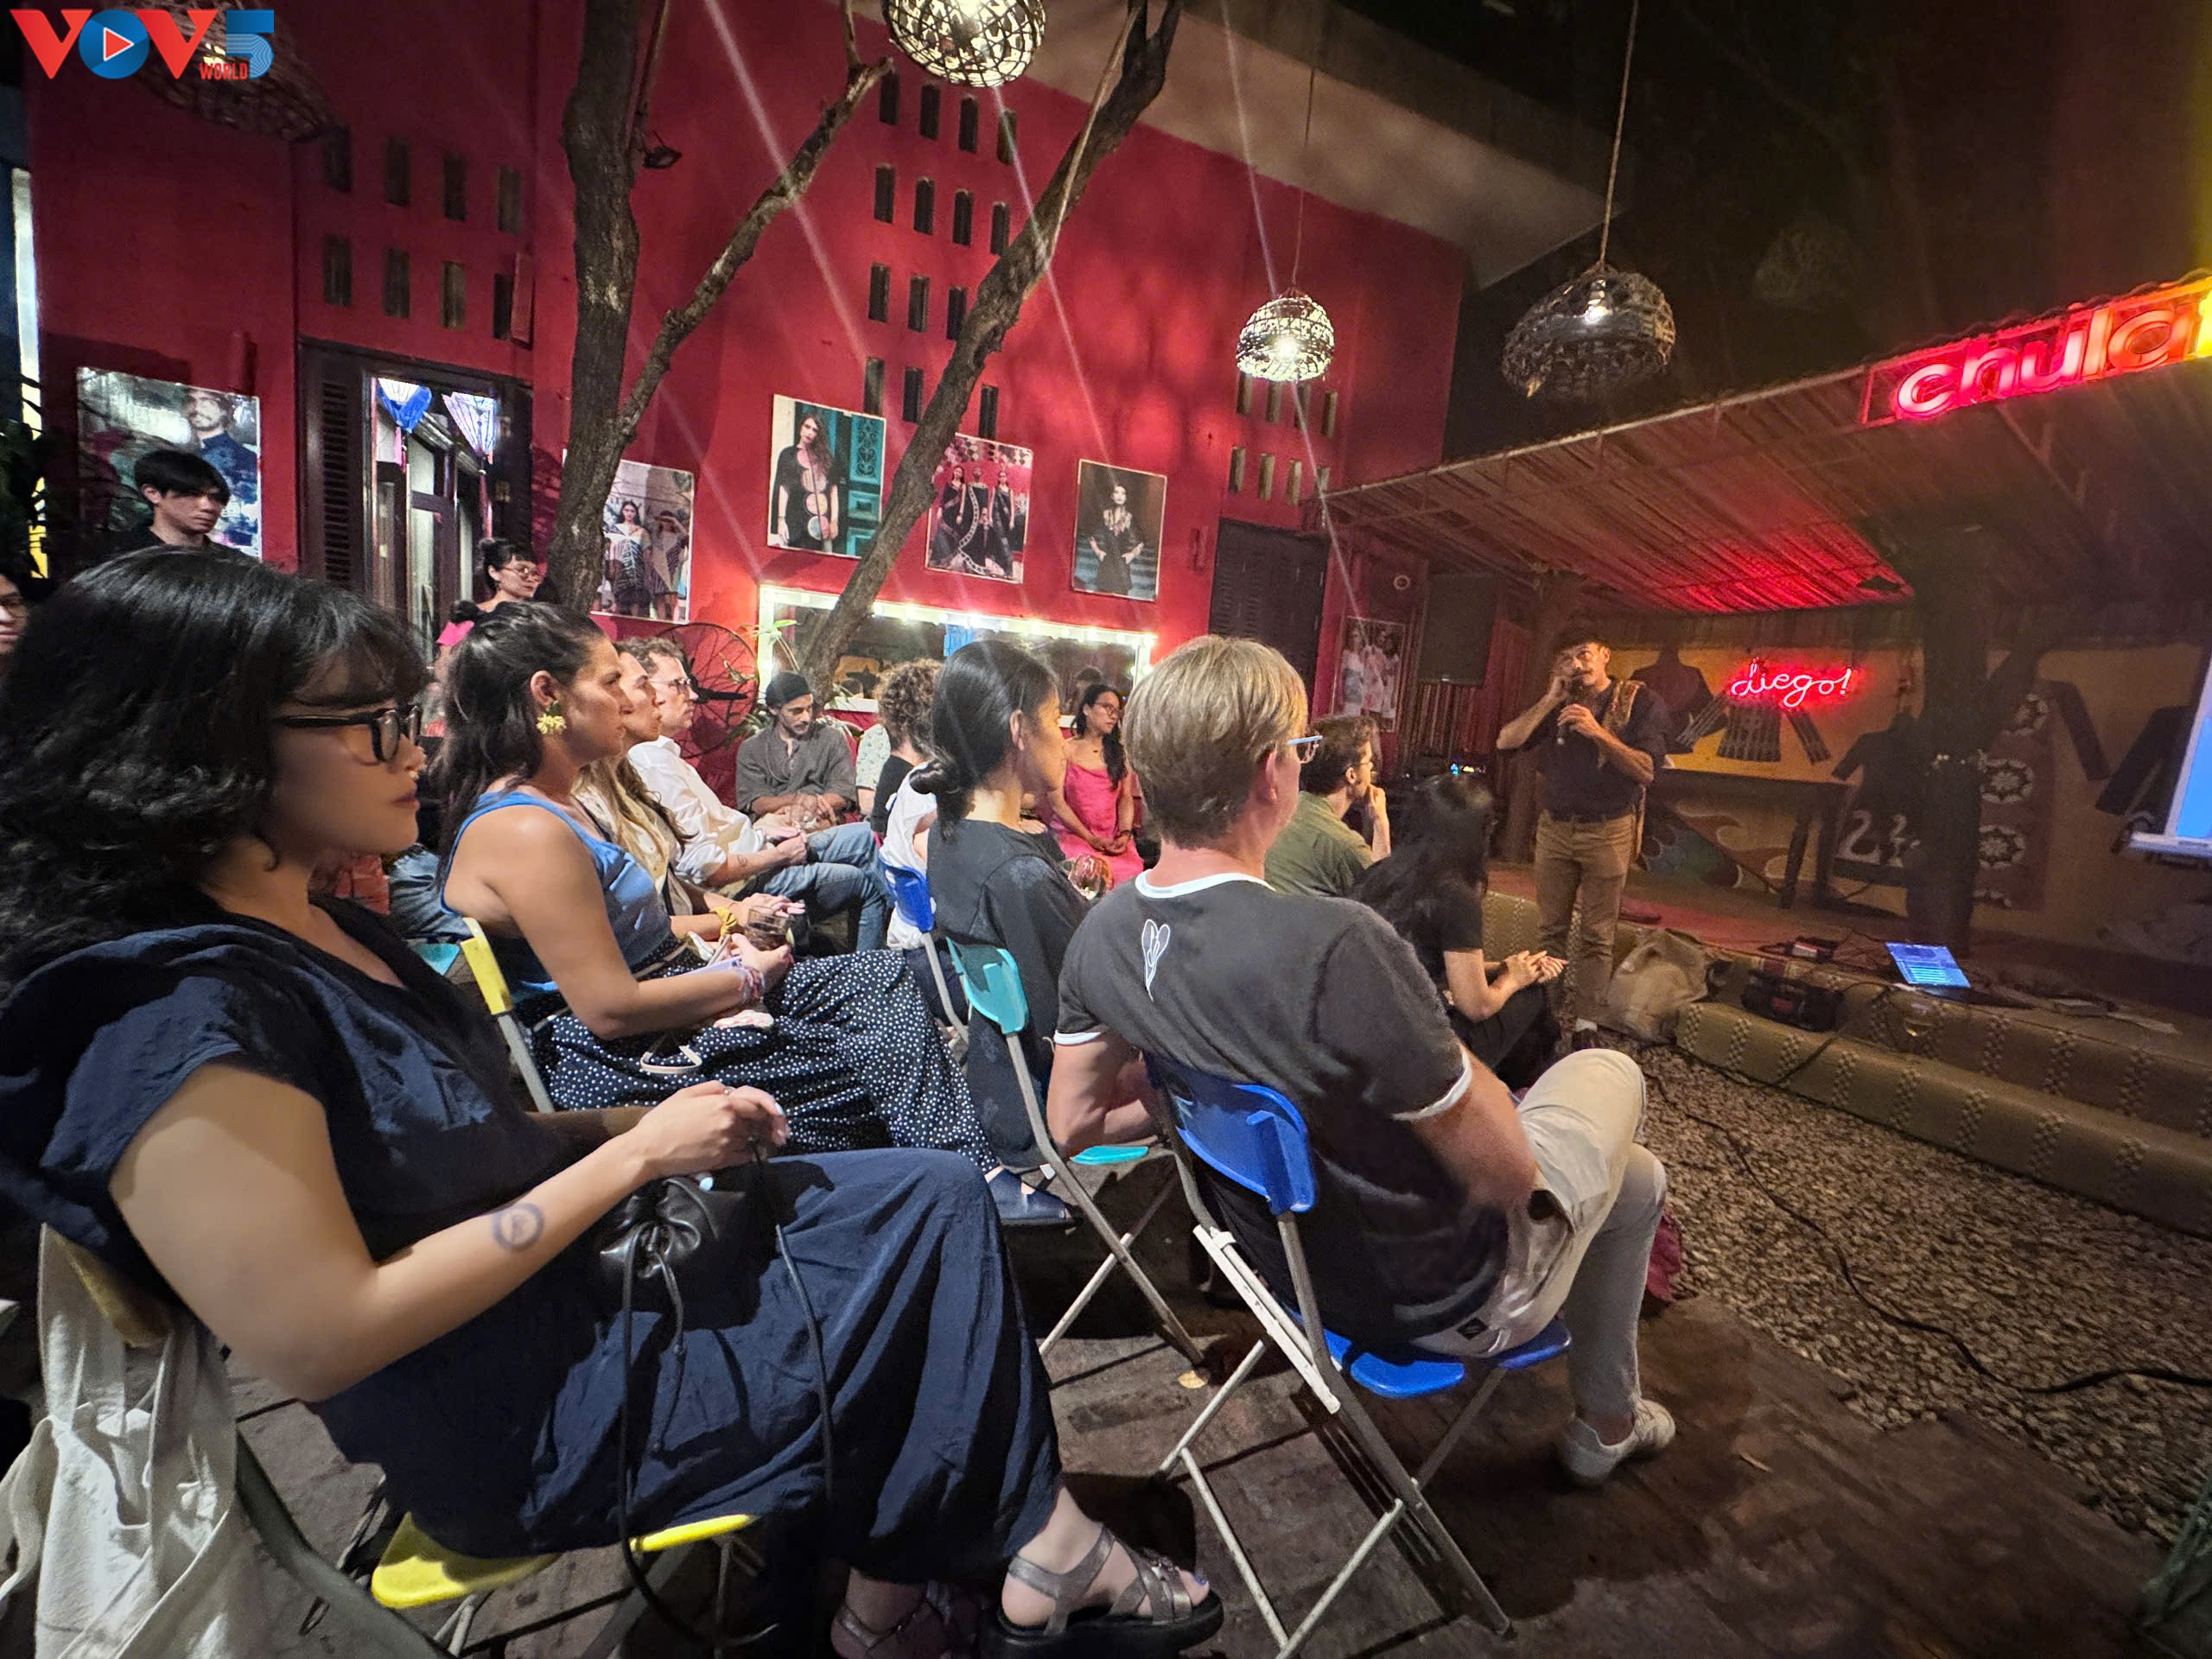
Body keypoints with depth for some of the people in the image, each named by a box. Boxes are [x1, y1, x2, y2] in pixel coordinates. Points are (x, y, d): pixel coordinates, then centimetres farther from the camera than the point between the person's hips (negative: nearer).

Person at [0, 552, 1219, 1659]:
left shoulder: (319, 934, 5)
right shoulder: (177, 1020, -24)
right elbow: (319, 1341, -26)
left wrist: (658, 1122, -3)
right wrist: (636, 1155, -22)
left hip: (585, 1260, 8)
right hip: (527, 1428, -8)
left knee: (934, 1194, 3)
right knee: (926, 1253, -4)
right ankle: (1044, 1552, 22)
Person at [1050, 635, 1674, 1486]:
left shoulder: (1102, 930, -15)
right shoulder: (1336, 944, -39)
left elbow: (1072, 1122, -1)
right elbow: (1508, 1175, -25)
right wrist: (1466, 1071, -8)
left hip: (1281, 1257, 7)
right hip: (1439, 1302, -6)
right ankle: (1607, 1423, 37)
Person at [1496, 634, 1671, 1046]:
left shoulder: (1642, 702, -3)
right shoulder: (1558, 704, 9)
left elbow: (1647, 770, -12)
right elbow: (1506, 741, -3)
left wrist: (1598, 732, -22)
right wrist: (1551, 698, -9)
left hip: (1608, 831, -3)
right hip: (1554, 827, 4)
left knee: (1596, 936, 2)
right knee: (1551, 929, 9)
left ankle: (1586, 1025, 8)